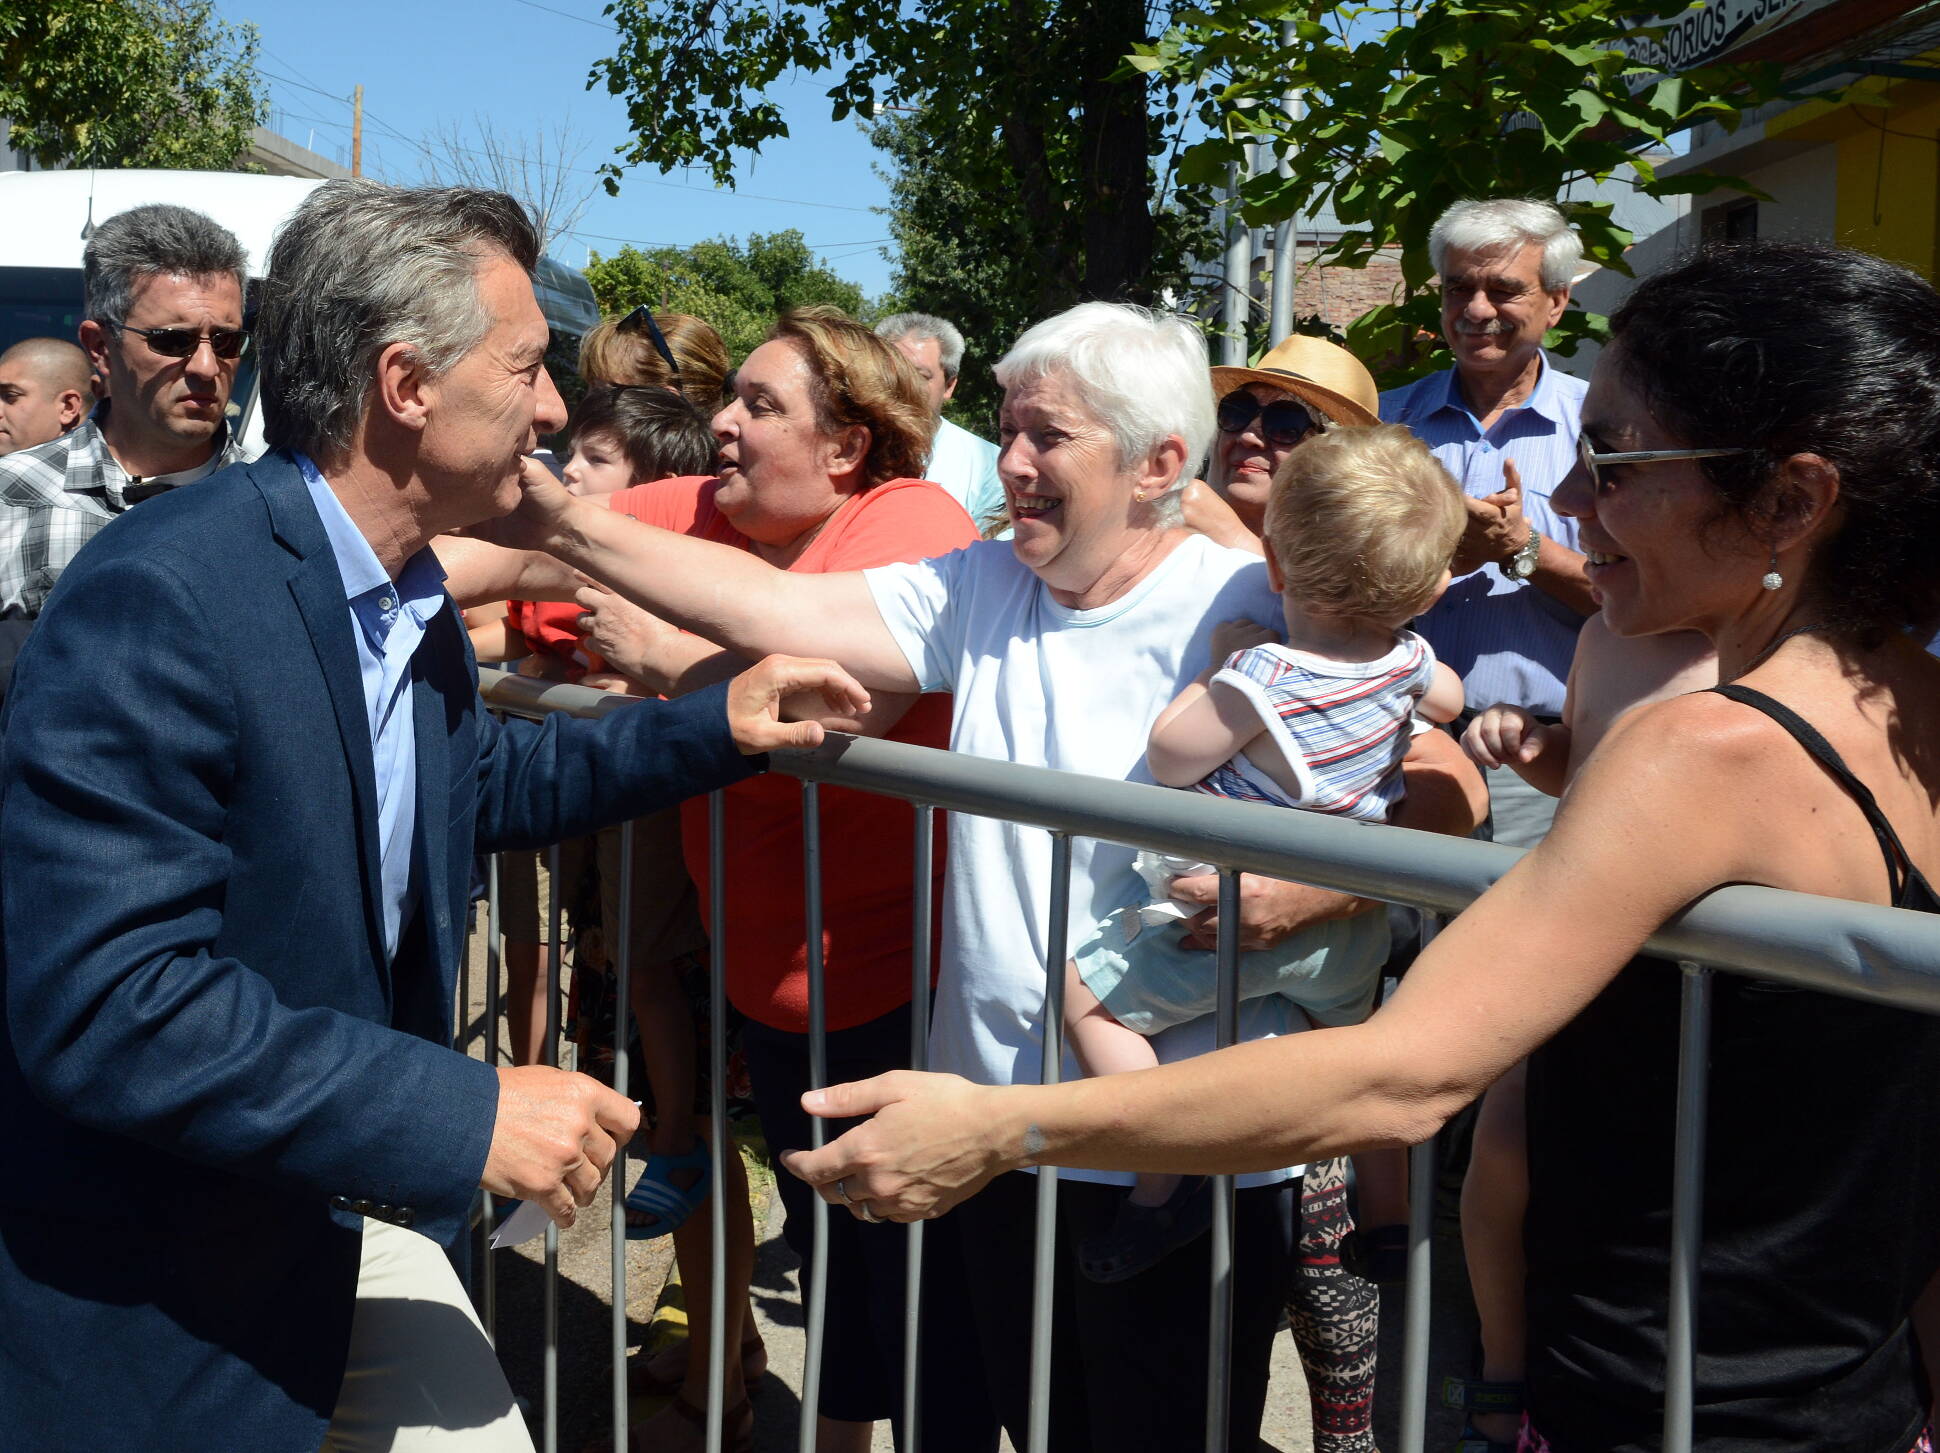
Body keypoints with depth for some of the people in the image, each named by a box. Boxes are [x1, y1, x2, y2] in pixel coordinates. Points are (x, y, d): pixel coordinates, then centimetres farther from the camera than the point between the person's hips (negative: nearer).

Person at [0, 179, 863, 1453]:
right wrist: (468, 1115, -28)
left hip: (350, 1216, 8)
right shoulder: (157, 598, -25)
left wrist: (715, 727, 11)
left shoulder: (411, 594, 1)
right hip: (160, 1287, -7)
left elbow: (479, 780, 21)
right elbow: (103, 1001, -30)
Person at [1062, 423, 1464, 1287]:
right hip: (1352, 918, 8)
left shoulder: (1264, 679, -24)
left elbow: (1169, 758, -14)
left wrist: (1216, 668, -4)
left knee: (1087, 993, -2)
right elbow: (1449, 700, 21)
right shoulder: (1407, 660, -3)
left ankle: (1166, 1184, -6)